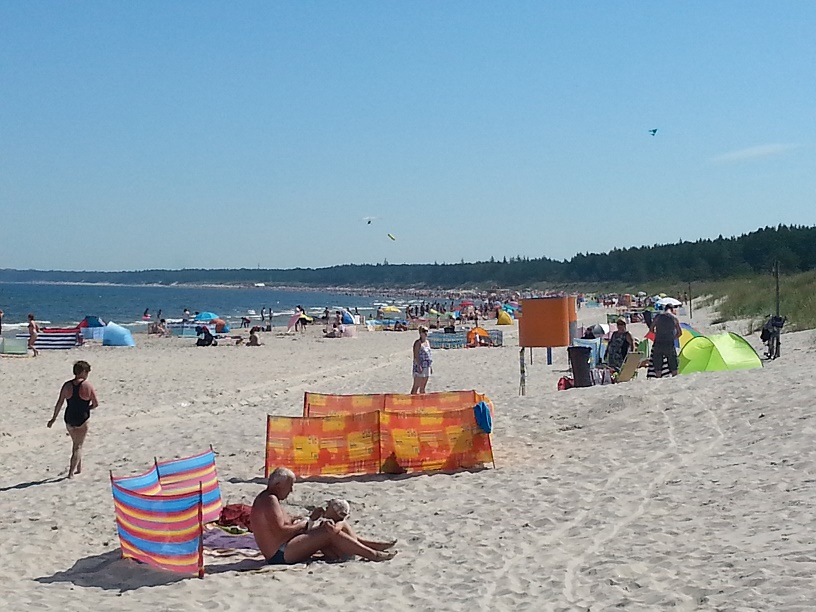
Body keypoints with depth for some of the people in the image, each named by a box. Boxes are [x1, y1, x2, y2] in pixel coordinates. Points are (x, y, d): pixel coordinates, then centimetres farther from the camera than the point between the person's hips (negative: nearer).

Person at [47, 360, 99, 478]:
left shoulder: (67, 385, -1)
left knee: (75, 443, 24)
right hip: (82, 419, -4)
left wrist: (53, 418, 7)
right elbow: (96, 403, -8)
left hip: (69, 419, 4)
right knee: (78, 446, 4)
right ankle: (71, 472, -5)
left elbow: (59, 403, 0)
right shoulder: (87, 386, -10)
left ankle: (79, 467, 34)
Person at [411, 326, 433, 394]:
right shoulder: (418, 342, -10)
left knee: (423, 387, 12)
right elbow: (416, 356, -16)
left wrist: (430, 366, 18)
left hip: (426, 367, 8)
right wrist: (419, 366, -23)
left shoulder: (427, 342, 15)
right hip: (419, 367, -8)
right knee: (416, 386, -7)